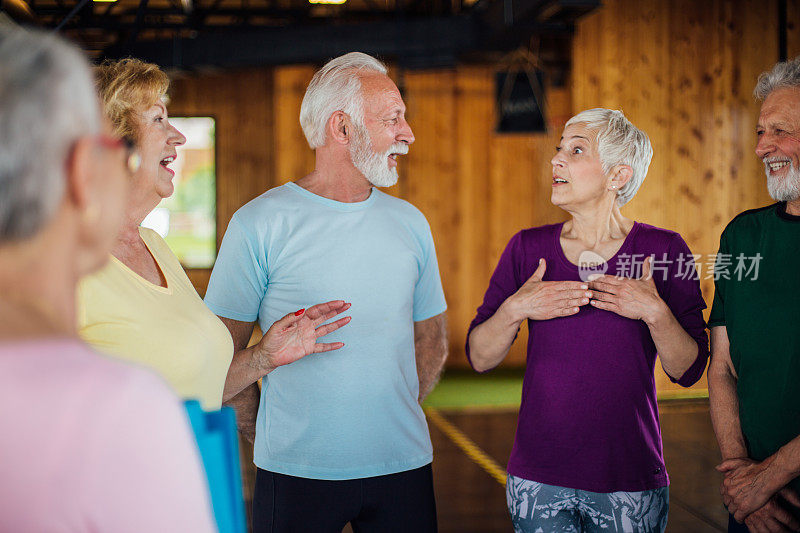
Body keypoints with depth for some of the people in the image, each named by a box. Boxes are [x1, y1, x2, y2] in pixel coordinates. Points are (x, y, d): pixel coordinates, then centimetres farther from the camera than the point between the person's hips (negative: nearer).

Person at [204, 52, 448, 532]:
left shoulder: (410, 222, 7)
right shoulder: (259, 223, -7)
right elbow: (223, 353, -5)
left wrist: (394, 418, 7)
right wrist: (270, 433, -4)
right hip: (296, 473, -3)